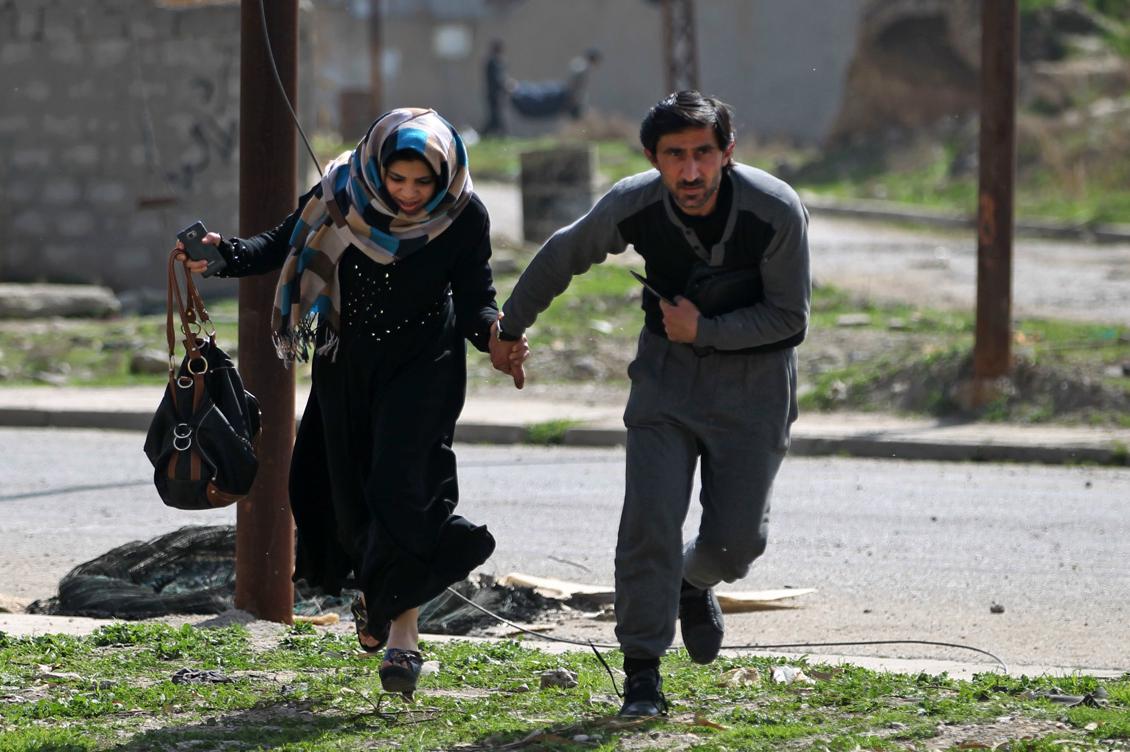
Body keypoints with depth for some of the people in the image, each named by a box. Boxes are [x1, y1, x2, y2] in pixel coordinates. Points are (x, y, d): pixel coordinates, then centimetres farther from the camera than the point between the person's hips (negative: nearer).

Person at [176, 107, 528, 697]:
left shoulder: (463, 217, -16)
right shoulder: (344, 194, -14)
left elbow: (475, 300, -11)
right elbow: (285, 245, -3)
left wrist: (494, 332, -34)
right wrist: (222, 254, -19)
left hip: (422, 366, -3)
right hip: (347, 361, 3)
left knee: (402, 486, -17)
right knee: (349, 487, 10)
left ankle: (403, 633, -12)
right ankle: (372, 588, 39)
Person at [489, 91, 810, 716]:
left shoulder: (777, 212, -24)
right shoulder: (632, 207, -18)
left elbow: (789, 318, -12)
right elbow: (563, 256, 2)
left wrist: (704, 330, -20)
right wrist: (510, 327, 13)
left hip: (753, 379, -1)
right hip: (667, 369, 1)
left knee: (735, 539, -2)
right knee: (648, 522, -13)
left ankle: (695, 585, 34)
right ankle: (641, 674, -3)